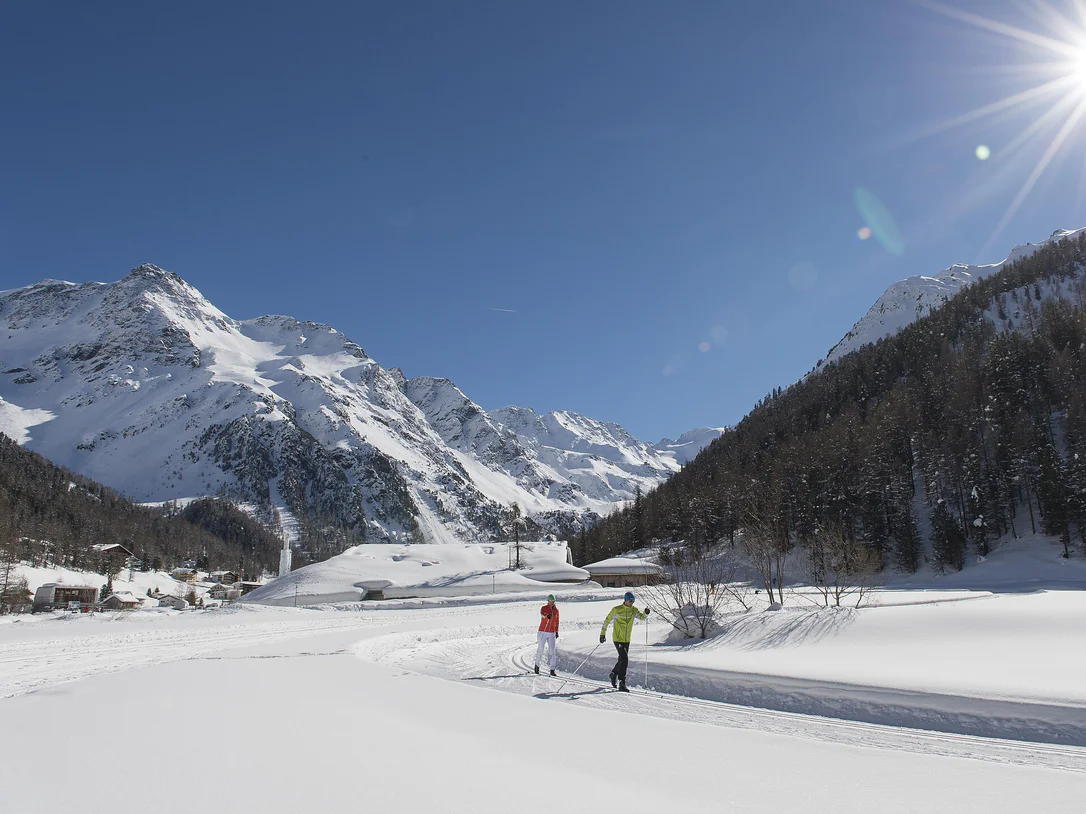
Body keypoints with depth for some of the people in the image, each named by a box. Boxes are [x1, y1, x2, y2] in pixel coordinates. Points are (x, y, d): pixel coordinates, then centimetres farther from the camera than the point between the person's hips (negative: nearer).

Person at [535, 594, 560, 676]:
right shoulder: (544, 608, -6)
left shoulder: (556, 610, 8)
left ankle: (552, 670, -3)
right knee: (540, 650, 4)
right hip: (543, 632, -3)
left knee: (553, 651, -6)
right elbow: (541, 613, -30)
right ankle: (537, 665, 29)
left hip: (552, 633, 3)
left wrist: (557, 631, 18)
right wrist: (547, 616, -52)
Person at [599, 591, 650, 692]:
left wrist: (646, 614, -33)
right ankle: (621, 684, -11)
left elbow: (642, 617, -11)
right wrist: (602, 633, -2)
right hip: (617, 639, -5)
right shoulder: (616, 610, -10)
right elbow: (607, 620, -2)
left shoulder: (633, 610, 2)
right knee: (624, 659, -16)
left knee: (622, 660, 18)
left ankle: (614, 674, 45)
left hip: (627, 640, 6)